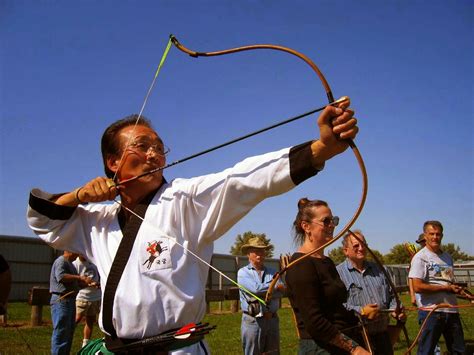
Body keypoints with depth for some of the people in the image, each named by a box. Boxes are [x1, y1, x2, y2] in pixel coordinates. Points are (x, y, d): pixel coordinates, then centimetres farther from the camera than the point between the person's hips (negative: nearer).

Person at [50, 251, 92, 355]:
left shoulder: (70, 264, 20)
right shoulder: (61, 261, -11)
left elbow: (74, 282, 27)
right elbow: (61, 277, -29)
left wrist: (87, 282, 13)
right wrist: (79, 277, -28)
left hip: (70, 300, 10)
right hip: (61, 300, -10)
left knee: (69, 331, 16)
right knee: (61, 332, -7)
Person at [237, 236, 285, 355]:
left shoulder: (273, 272, 10)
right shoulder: (243, 272, -2)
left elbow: (280, 291, -6)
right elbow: (256, 288, -18)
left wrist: (262, 293, -17)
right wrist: (276, 286, -6)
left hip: (272, 320, 4)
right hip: (252, 321, -4)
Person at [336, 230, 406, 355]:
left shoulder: (377, 268, 14)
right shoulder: (338, 273, -9)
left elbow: (391, 295, 22)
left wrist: (395, 309, 4)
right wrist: (360, 311, -23)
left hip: (383, 334, 6)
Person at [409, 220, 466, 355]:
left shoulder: (447, 257, 14)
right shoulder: (420, 257, -10)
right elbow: (417, 287, -18)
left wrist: (457, 289, 0)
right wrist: (446, 288, -14)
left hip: (452, 310, 7)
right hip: (431, 311, -7)